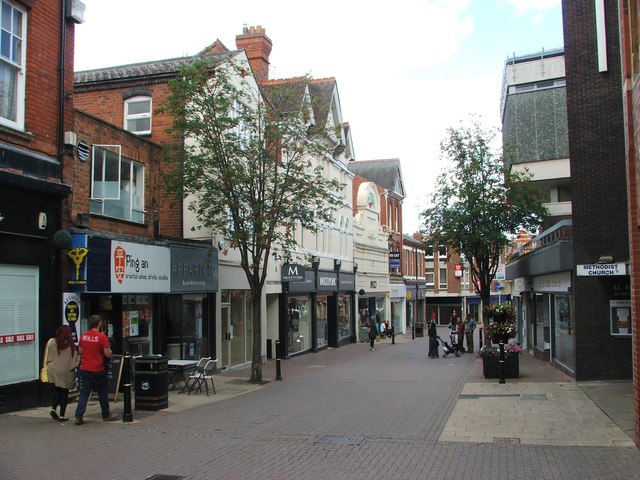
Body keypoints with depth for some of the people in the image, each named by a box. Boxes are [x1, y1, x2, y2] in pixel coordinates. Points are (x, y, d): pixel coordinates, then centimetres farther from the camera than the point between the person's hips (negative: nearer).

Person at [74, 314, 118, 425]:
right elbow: (108, 354, -14)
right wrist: (108, 349, 6)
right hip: (98, 370, -4)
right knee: (102, 393, 11)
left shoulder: (83, 336, 3)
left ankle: (79, 416, -2)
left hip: (84, 369, 4)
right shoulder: (102, 337, -14)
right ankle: (106, 415, 22)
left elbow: (80, 351, 14)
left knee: (84, 393, 6)